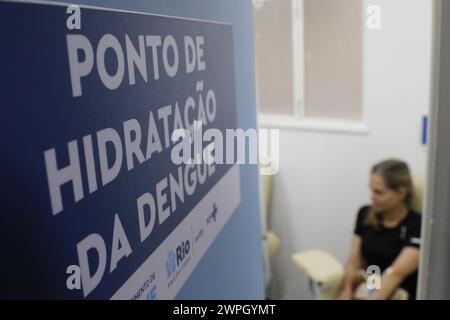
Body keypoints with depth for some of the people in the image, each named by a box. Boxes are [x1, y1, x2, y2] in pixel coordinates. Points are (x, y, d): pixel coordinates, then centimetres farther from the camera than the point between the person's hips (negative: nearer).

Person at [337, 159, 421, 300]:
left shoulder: (417, 226, -10)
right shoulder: (365, 214, 5)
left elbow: (396, 274, -20)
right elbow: (354, 261, 3)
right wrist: (346, 292, -14)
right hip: (368, 290, 4)